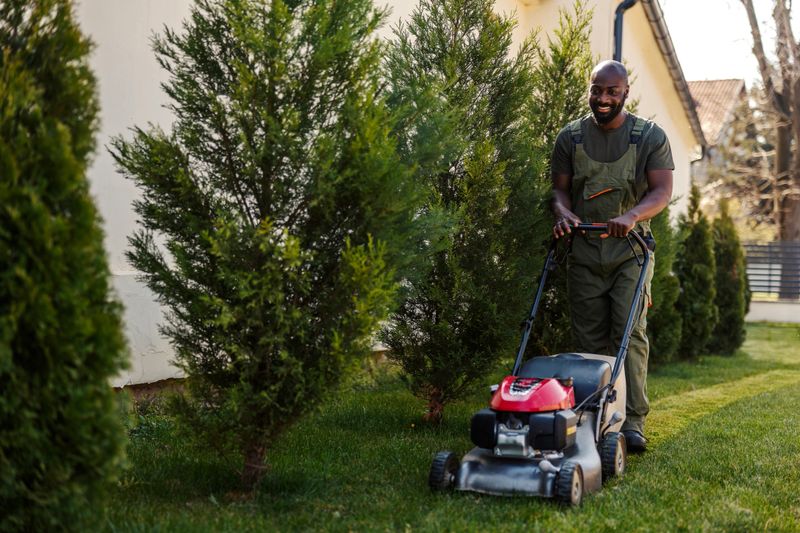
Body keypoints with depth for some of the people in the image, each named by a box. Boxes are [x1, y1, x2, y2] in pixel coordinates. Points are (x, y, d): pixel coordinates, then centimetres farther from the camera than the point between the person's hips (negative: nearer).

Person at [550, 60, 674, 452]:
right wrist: (563, 212, -14)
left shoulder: (650, 136, 0)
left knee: (630, 331, -11)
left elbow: (662, 191, -7)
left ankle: (633, 421, -9)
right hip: (584, 247, 3)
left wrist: (632, 215, -26)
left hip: (630, 247, -2)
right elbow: (560, 187, 9)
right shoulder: (570, 136, 7)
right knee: (589, 338, 3)